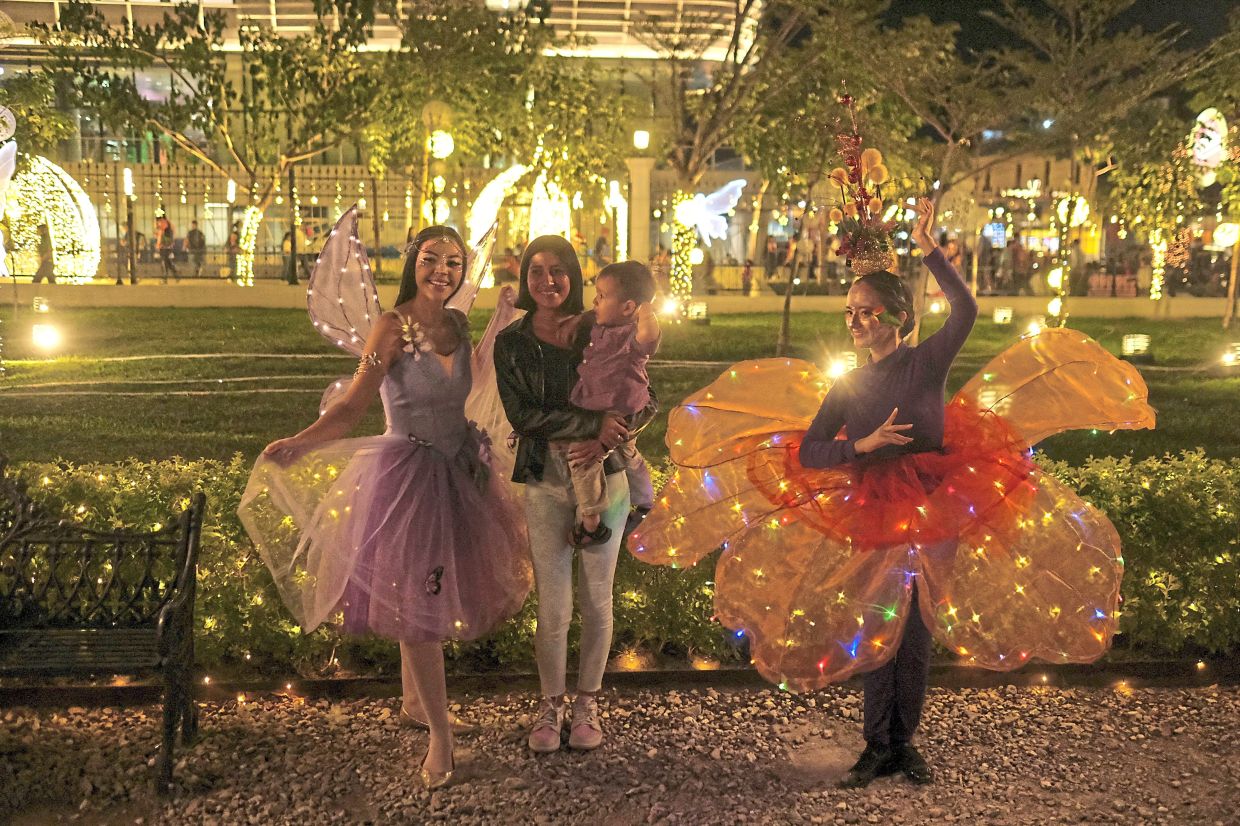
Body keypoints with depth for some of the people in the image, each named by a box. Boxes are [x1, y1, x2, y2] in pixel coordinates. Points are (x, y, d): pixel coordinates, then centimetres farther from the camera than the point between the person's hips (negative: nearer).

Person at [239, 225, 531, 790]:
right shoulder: (392, 327, -15)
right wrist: (300, 443, -36)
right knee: (415, 601, 1)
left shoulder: (458, 325, 4)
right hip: (408, 475, -6)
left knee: (436, 591, 17)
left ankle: (414, 697, 40)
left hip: (459, 471, 6)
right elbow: (352, 407, -22)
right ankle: (439, 734, 14)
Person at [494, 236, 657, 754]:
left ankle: (587, 702, 28)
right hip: (545, 484, -1)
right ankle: (552, 704, 24)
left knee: (597, 600, 9)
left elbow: (645, 404, 1)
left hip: (603, 478, 1)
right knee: (553, 606, 2)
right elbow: (522, 414, -13)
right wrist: (594, 423, -20)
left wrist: (606, 441, -17)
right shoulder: (512, 343, -1)